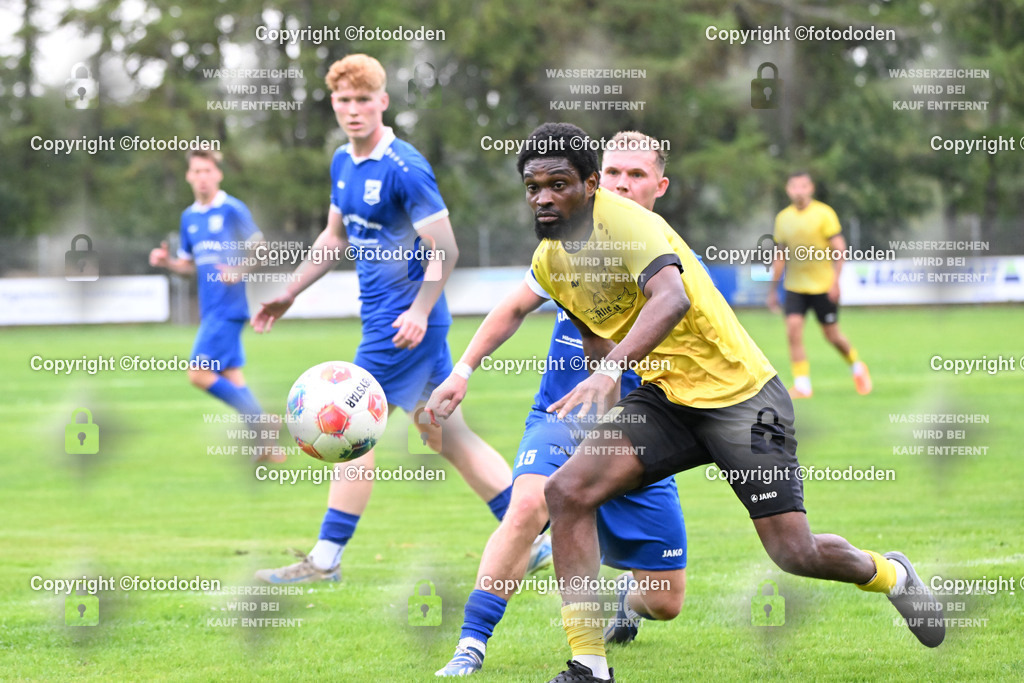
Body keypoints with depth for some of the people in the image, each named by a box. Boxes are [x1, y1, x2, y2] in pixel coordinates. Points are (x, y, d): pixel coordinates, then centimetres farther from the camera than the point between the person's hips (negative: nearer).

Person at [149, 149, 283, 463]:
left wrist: (240, 271, -24)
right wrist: (167, 262, 3)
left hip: (228, 307, -8)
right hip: (209, 308, 8)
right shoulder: (189, 217, 14)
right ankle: (269, 446, 12)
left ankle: (260, 420, -7)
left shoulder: (233, 210, -8)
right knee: (230, 376, 7)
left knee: (199, 374, -14)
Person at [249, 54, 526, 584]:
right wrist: (288, 295, 24)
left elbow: (445, 250, -17)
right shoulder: (344, 163, 10)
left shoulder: (404, 169, -17)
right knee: (448, 436, 10)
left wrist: (418, 312, -26)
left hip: (404, 323, -9)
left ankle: (326, 559, 3)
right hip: (382, 316, 9)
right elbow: (335, 237, 24)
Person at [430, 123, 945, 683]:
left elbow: (672, 298, -39)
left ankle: (888, 573, 27)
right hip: (664, 398, 7)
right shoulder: (548, 262, 5)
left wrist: (611, 367, -52)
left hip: (740, 393, -7)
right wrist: (599, 405, 22)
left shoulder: (626, 222, -20)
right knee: (566, 490, -15)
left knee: (795, 554, -9)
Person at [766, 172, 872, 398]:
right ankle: (802, 386, -11)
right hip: (795, 287, 3)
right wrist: (773, 288, 15)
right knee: (793, 329, -14)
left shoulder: (824, 214, -8)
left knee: (831, 335, 4)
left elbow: (839, 249, -8)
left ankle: (857, 366, 33)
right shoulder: (783, 218, 5)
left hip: (823, 286, -3)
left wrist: (835, 280, -17)